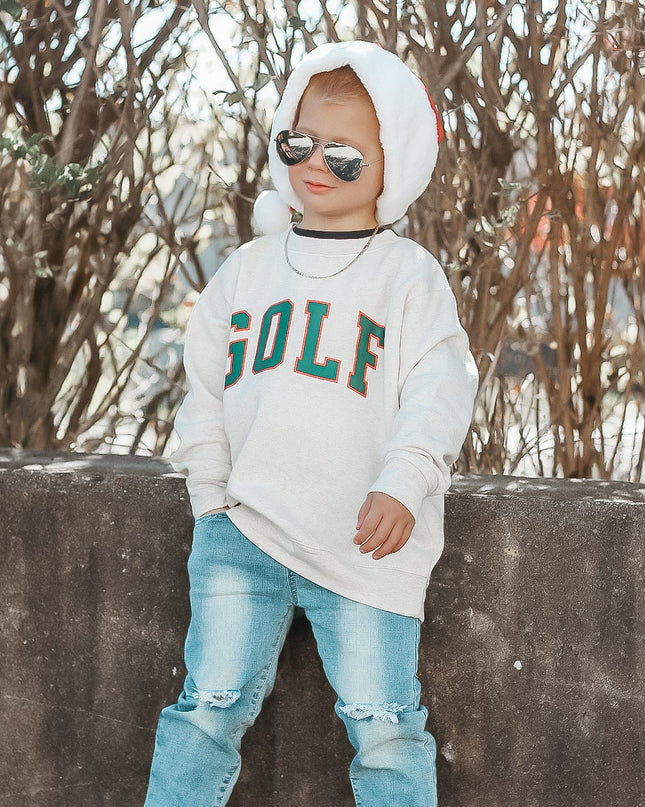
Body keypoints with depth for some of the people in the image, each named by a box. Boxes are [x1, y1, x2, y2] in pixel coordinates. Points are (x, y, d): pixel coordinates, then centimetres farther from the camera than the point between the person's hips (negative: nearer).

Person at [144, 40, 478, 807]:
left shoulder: (410, 275, 3)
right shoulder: (248, 268, 14)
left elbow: (439, 390, -7)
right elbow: (205, 383, 16)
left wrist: (404, 484, -23)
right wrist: (211, 492, 6)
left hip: (364, 542, -2)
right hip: (243, 528, 3)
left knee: (384, 726, -1)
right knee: (210, 706, 2)